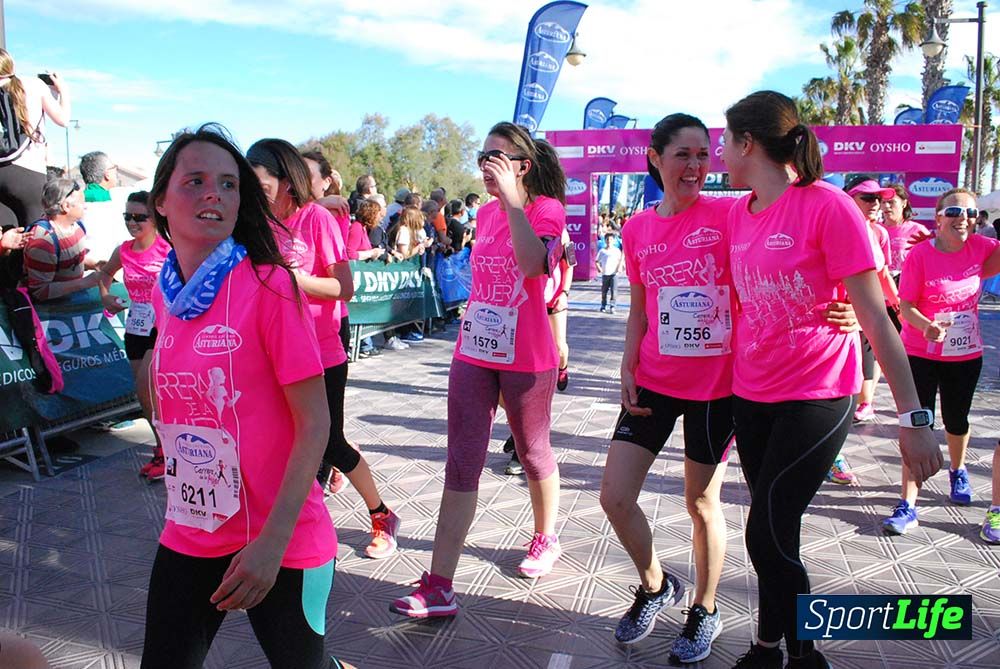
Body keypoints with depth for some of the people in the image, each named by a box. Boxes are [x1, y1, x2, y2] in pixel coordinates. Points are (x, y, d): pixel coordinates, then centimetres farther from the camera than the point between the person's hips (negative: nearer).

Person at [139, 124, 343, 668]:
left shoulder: (269, 286, -16)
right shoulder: (165, 294, 2)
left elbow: (314, 424, -17)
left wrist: (272, 543, -20)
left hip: (278, 543, -5)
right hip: (188, 536, 5)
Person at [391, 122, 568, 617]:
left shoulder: (546, 209, -9)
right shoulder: (485, 213, 11)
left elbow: (532, 265, -29)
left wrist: (512, 198, -27)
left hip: (527, 358, -5)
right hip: (474, 353, 6)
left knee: (533, 453, 14)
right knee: (461, 463, 1)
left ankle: (545, 539, 41)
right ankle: (439, 586, 4)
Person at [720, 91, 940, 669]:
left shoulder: (828, 206, -14)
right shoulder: (738, 214, 5)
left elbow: (876, 318, -14)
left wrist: (913, 417, -15)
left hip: (817, 395, -6)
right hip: (752, 396, 6)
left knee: (767, 534, -8)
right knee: (773, 531, 14)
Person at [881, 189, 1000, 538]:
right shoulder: (919, 255, -14)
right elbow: (905, 304, -15)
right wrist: (926, 326, -32)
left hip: (966, 354, 4)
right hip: (921, 353, -4)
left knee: (956, 420, 20)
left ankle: (958, 472, 51)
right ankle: (908, 506, -3)